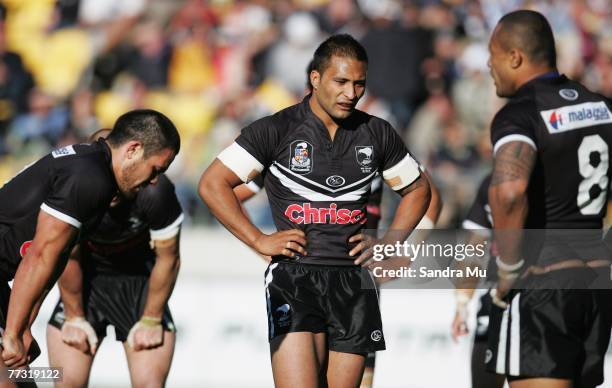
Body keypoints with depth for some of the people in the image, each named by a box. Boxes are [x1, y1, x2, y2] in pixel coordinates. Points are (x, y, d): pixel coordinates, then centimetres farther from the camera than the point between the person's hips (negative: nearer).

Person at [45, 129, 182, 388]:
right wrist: (75, 319, -3)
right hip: (88, 277, 1)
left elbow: (167, 259, -13)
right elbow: (68, 259, -11)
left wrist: (151, 321, -5)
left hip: (141, 278, -1)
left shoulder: (155, 191, -31)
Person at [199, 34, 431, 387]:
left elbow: (417, 189, 24)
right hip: (294, 278, -4)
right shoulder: (277, 130, -1)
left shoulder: (377, 133, 10)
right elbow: (212, 184, -1)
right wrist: (259, 241, -5)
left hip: (354, 281, 4)